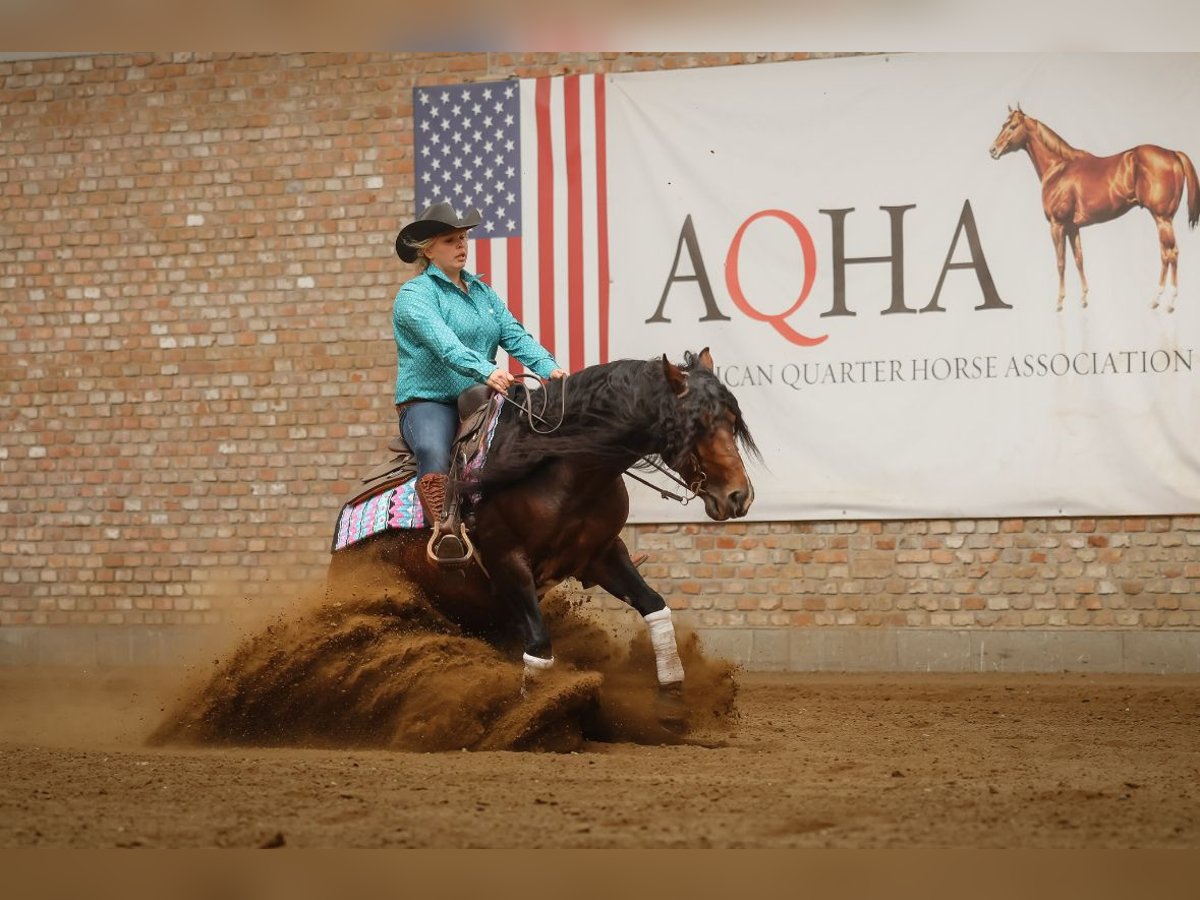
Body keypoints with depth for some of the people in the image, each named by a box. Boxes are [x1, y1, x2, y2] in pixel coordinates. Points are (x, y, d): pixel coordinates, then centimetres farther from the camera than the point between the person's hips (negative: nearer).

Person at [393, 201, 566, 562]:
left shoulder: (482, 292, 18)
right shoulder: (414, 295, -3)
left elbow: (516, 336, 5)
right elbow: (444, 344, -21)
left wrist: (549, 367, -15)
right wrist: (485, 372, -38)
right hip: (428, 401, -6)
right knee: (434, 451, -39)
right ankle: (445, 530, -55)